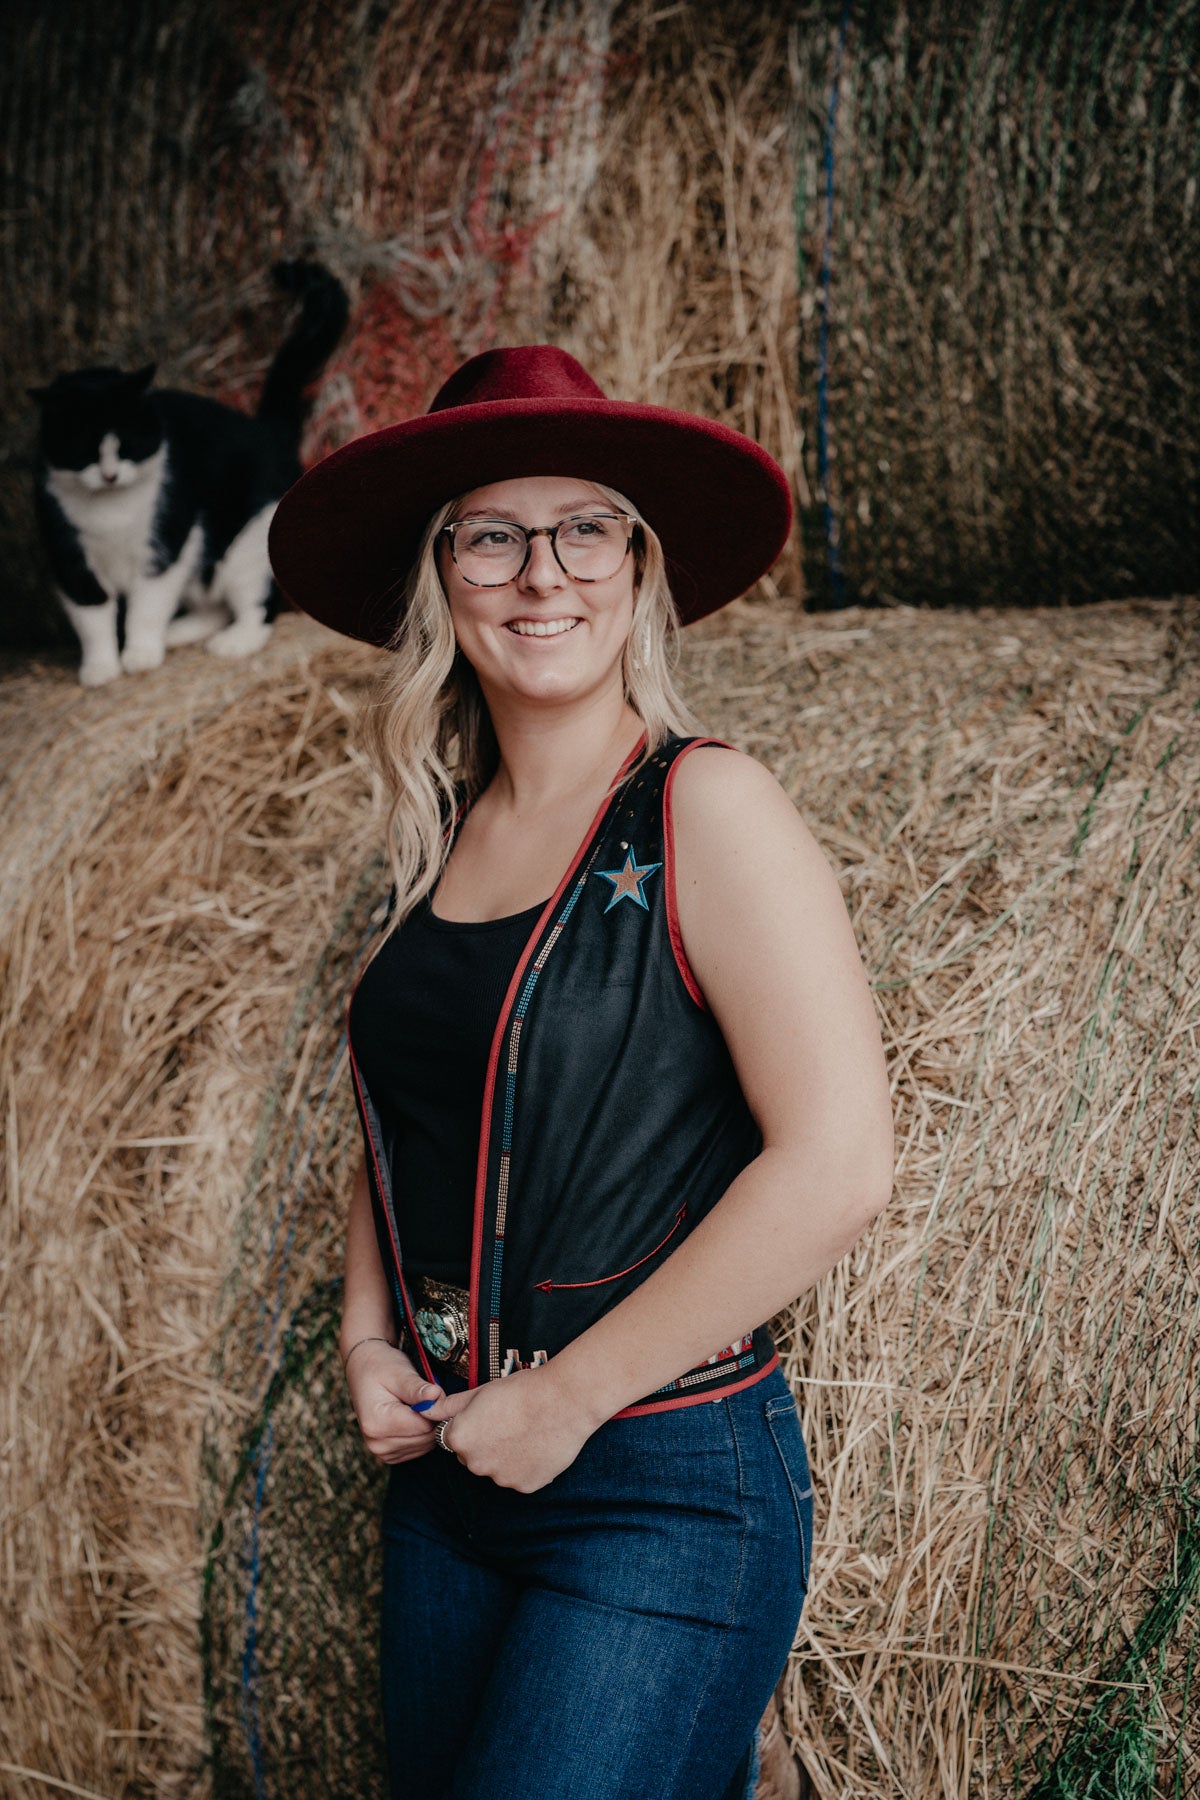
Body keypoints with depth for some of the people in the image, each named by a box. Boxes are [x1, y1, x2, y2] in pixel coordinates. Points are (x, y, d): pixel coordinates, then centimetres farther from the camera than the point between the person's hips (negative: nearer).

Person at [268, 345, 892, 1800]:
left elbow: (836, 1162, -21)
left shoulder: (706, 810, -14)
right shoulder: (441, 833, 6)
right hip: (446, 1469, 7)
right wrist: (369, 1338, 1)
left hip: (668, 1491, -6)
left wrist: (571, 1396, -16)